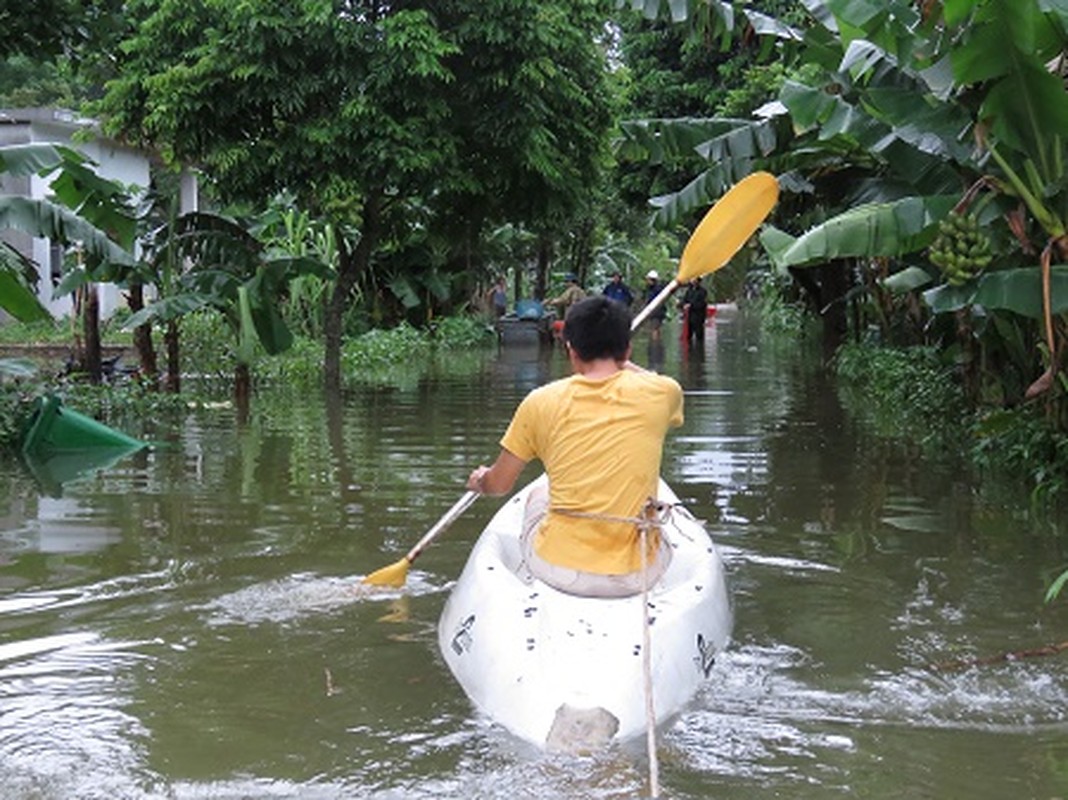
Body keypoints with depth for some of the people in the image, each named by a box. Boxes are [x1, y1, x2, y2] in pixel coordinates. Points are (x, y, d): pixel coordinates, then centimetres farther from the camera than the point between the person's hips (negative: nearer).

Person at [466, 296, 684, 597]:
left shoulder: (541, 402, -5)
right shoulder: (660, 394, -5)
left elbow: (498, 485, 6)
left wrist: (479, 480, 29)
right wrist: (624, 365, 38)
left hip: (557, 570, 0)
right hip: (635, 576, 0)